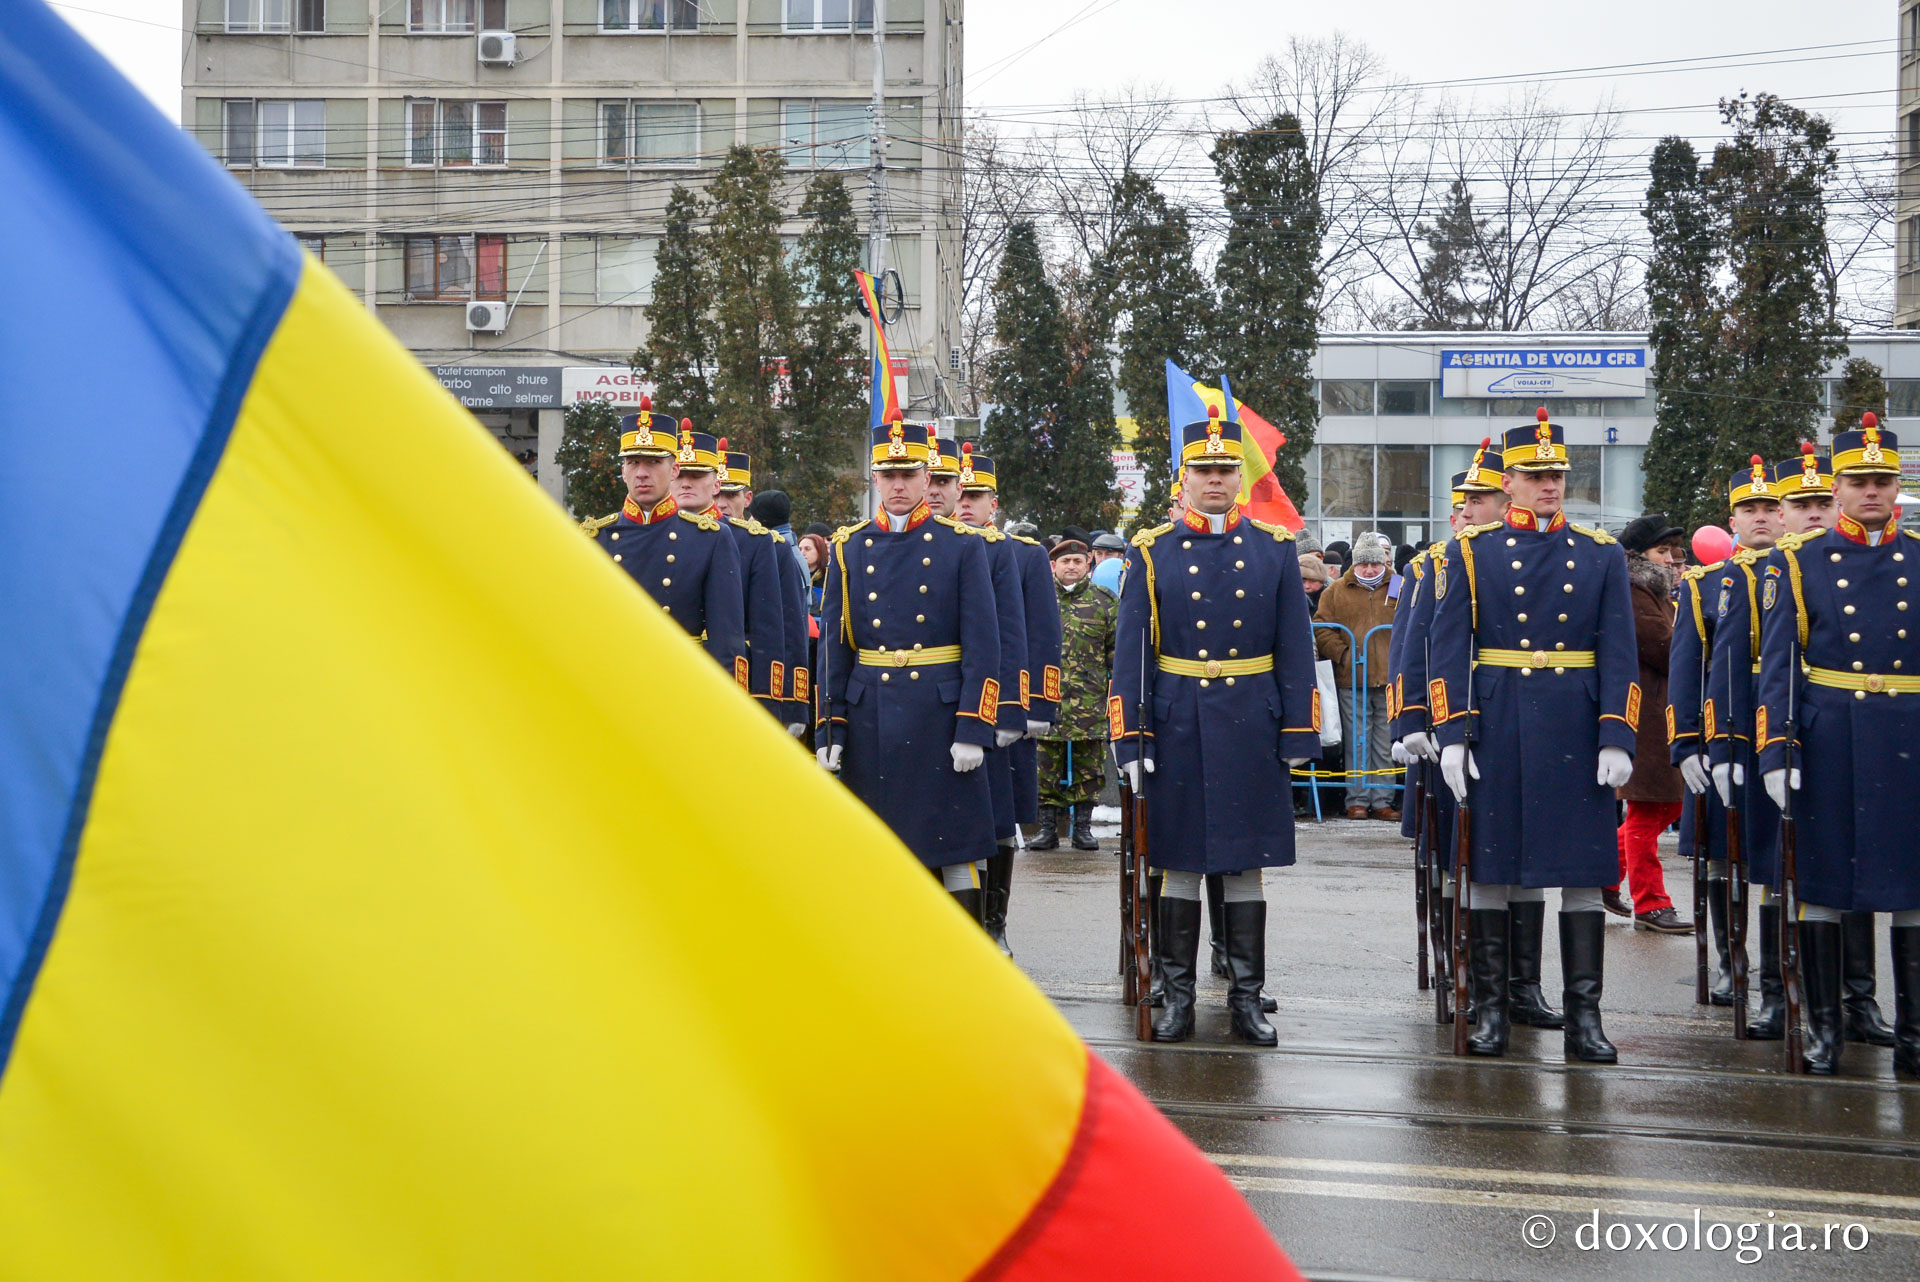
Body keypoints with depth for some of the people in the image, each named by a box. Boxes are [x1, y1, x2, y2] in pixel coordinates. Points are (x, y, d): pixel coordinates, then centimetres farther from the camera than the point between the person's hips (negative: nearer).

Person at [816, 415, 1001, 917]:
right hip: (870, 719, 3)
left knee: (954, 847, -1)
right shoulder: (849, 549, 8)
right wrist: (831, 730, 1)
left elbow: (983, 646, -4)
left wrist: (973, 729, -11)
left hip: (941, 715, -2)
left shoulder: (962, 546, 1)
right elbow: (833, 645, 7)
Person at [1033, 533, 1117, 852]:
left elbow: (1117, 650, 10)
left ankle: (1083, 828, 12)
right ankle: (1048, 828, 9)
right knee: (1046, 766, 1)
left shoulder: (1104, 601, 7)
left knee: (1088, 767, 3)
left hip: (1090, 702, 0)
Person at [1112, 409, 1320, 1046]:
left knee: (1246, 863, 5)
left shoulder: (1274, 549, 5)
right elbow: (1131, 652, 1)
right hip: (1176, 728, 0)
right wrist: (1129, 739, -5)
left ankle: (1246, 999, 12)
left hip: (1250, 729, 1)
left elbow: (1295, 650, 5)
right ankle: (1178, 995, 14)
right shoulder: (1151, 552, 3)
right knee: (1178, 863, 4)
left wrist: (1298, 735, 0)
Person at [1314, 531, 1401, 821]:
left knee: (1386, 744, 5)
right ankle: (1357, 799, 7)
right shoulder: (1336, 591, 8)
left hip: (1391, 679, 1)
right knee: (1357, 742, 2)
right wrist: (1343, 655, -8)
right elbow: (1322, 629, 4)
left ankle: (1382, 800, 10)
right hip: (1352, 680, -1)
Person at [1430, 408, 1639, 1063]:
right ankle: (1489, 1011, 13)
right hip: (1496, 730, -1)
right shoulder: (1470, 551, 4)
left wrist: (1618, 738, -6)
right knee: (1488, 865, 3)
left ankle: (1585, 1019, 7)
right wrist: (1451, 733, -9)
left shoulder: (1601, 554, 8)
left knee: (1582, 871, 1)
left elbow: (1619, 656, 3)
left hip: (1576, 735, 1)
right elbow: (1448, 649, -1)